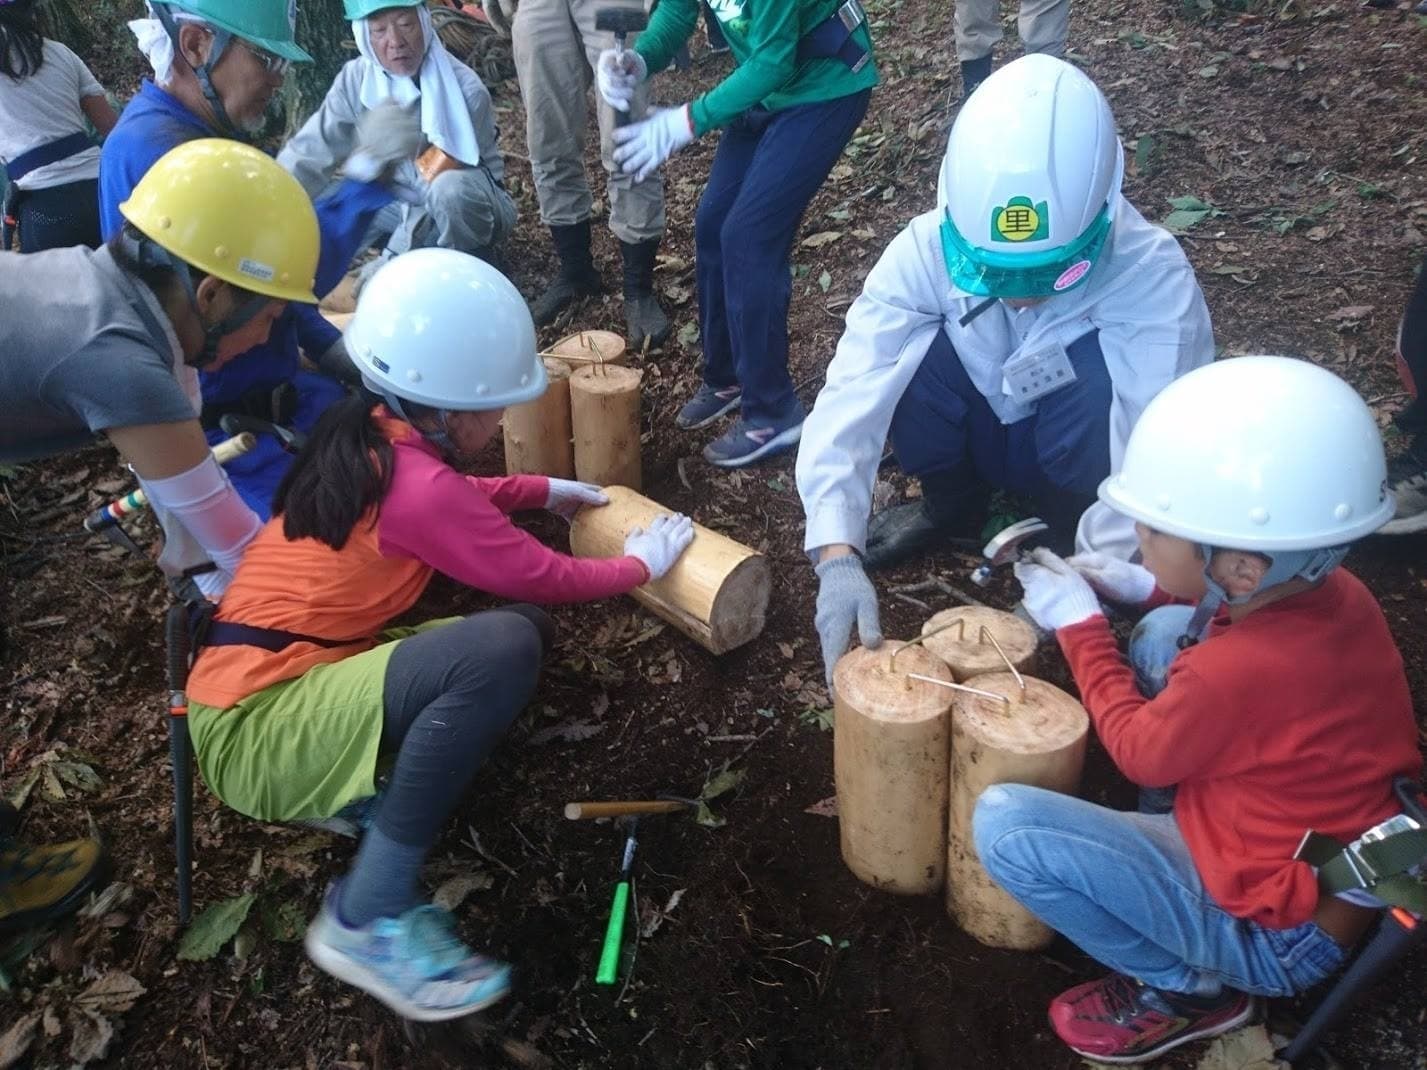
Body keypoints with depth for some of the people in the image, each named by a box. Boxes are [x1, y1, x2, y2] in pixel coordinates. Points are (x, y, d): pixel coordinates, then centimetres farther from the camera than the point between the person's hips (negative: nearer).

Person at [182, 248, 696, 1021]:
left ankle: (364, 792, 4)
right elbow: (546, 578, -12)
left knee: (527, 630, 4)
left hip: (267, 679, 9)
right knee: (504, 648, -33)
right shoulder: (418, 487, -22)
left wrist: (542, 490, 27)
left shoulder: (367, 437, 5)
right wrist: (639, 564, 5)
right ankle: (365, 920, -18)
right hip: (257, 724, -9)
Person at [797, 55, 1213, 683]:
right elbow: (850, 399, -34)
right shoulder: (929, 248, -27)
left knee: (1103, 374, -35)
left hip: (1074, 453, -2)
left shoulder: (1152, 275, -31)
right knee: (907, 352, -27)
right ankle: (951, 506, 2)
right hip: (981, 437, 3)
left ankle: (1072, 531, -5)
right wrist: (838, 557, -45)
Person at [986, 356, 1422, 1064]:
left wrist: (1079, 624, -4)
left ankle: (1185, 988, 0)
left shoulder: (1233, 672, -35)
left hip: (1280, 933, -8)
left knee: (1003, 824, -22)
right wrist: (1144, 585, 3)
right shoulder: (1334, 589, -11)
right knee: (1163, 633, 10)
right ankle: (1168, 841, 15)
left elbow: (1140, 753, -13)